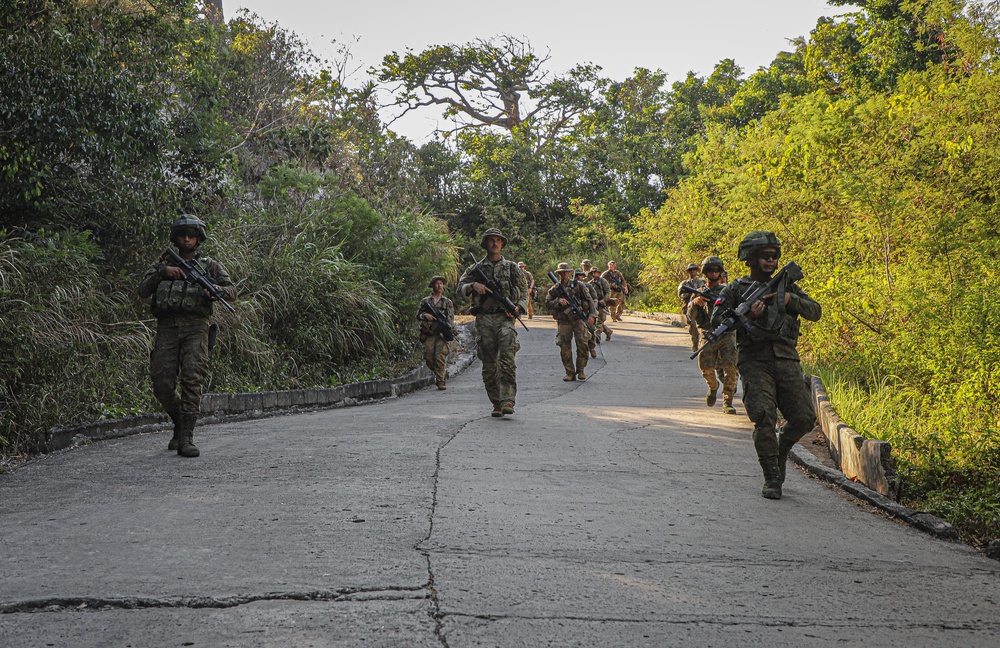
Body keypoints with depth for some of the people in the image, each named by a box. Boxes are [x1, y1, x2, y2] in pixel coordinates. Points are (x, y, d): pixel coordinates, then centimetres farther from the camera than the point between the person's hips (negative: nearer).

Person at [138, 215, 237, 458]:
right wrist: (163, 272, -7)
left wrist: (217, 290, -17)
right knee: (162, 383, -6)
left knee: (192, 380, -17)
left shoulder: (210, 265, 15)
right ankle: (179, 422, 21)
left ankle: (186, 439, -18)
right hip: (167, 328, 2)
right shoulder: (163, 264, 19)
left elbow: (232, 290, 6)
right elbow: (143, 291, 8)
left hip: (195, 328, -2)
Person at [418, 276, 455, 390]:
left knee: (440, 358, -14)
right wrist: (425, 315, -9)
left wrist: (445, 331, -11)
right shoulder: (426, 301, 15)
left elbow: (451, 318, 4)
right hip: (429, 334, 2)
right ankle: (442, 373, 23)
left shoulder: (447, 302, 11)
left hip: (442, 334, -2)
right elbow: (418, 315, 14)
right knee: (429, 359, -2)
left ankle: (441, 381, -11)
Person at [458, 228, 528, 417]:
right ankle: (497, 403, 8)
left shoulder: (512, 268, 13)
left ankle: (508, 401, -21)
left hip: (505, 319, -2)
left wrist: (517, 308, -7)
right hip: (484, 319, 2)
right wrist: (473, 285, -14)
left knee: (507, 361, -17)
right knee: (489, 365, 1)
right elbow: (460, 287, 7)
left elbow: (525, 292, 12)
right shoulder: (476, 268, 14)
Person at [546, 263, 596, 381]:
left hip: (579, 318, -1)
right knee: (565, 347, -3)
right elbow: (547, 303, 1)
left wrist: (592, 315, -4)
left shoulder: (578, 286, 6)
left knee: (583, 343, -15)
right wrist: (558, 301, -15)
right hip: (564, 321, 1)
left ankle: (581, 370, -1)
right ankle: (570, 373, 6)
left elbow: (589, 300, 6)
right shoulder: (554, 289, 9)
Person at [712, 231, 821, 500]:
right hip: (755, 362, -3)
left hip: (787, 361, 3)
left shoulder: (786, 286, 18)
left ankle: (781, 450, 28)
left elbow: (815, 311, 11)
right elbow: (717, 321, -2)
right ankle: (772, 478, -4)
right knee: (764, 417, -16)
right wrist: (747, 315, -16)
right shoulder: (735, 289, 8)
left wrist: (790, 299, -6)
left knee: (804, 418, -3)